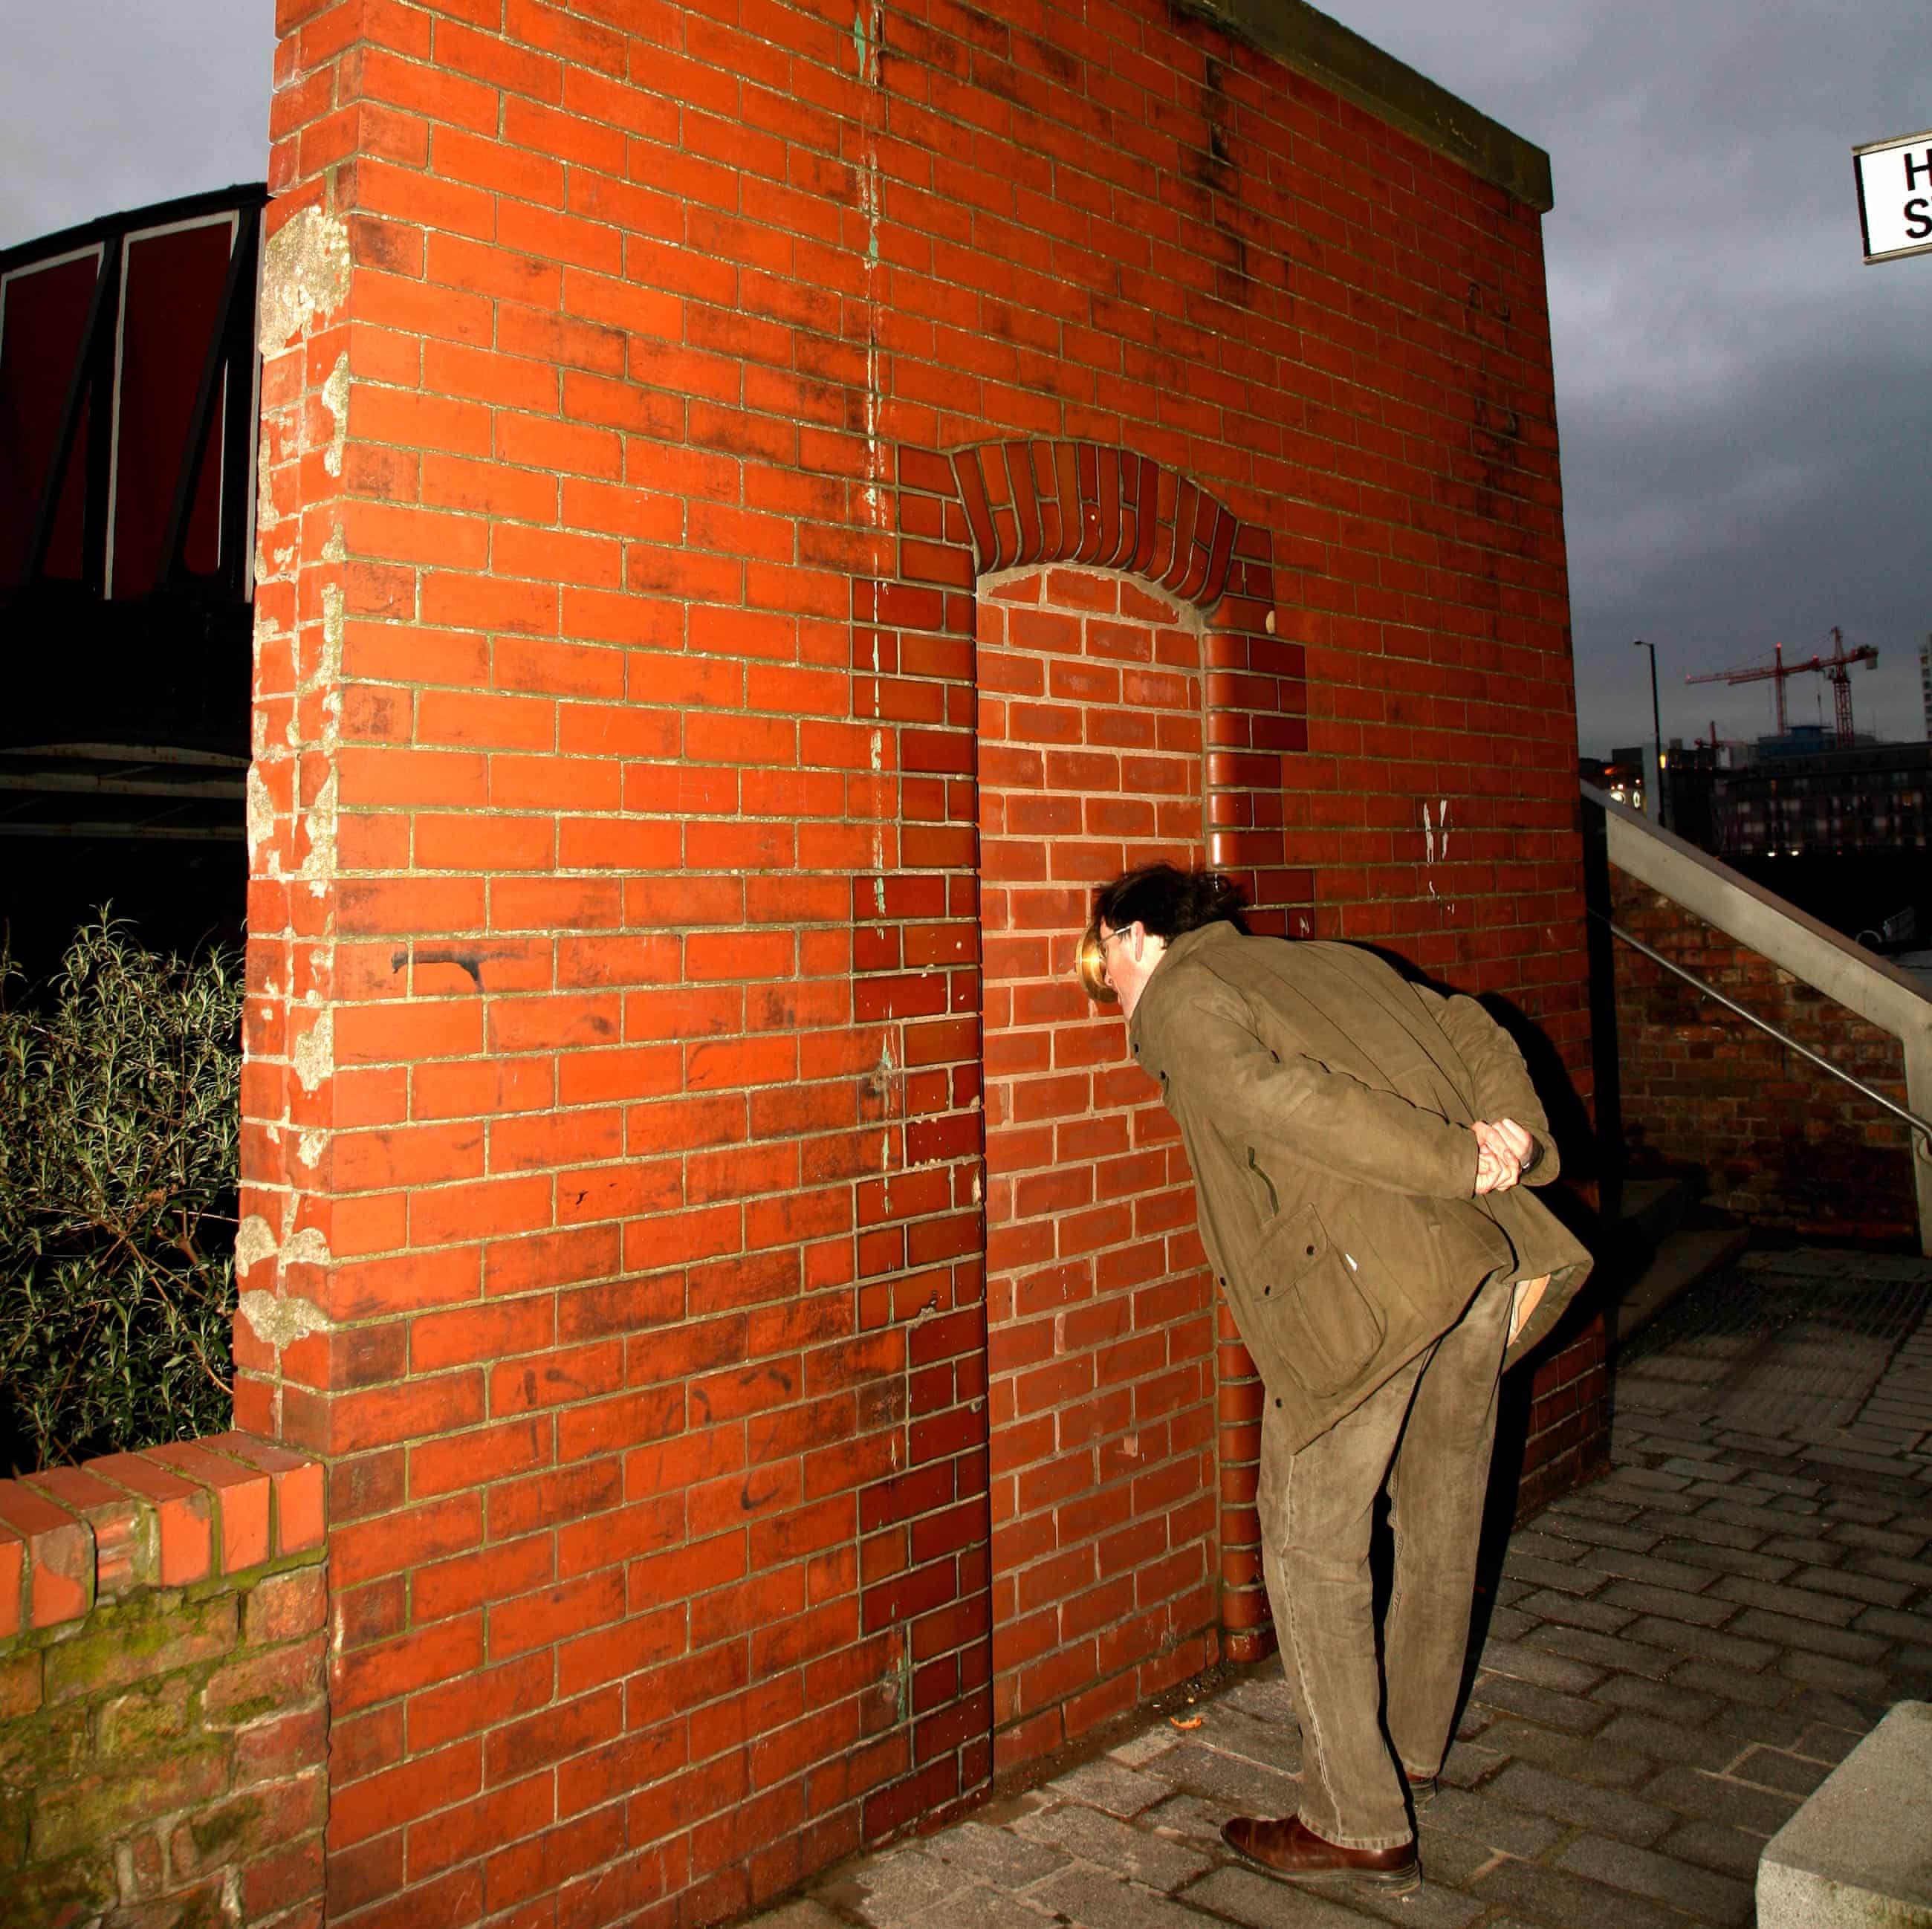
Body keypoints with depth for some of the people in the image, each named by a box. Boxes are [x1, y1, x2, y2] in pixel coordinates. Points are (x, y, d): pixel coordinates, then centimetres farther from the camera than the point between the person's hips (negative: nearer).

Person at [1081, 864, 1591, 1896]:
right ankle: (1413, 1749, 42)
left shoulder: (1176, 998, 3)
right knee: (1440, 1523, 22)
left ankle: (1358, 1823, 16)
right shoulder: (1334, 959, 25)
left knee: (1312, 1544, 7)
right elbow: (1471, 1029, 17)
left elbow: (1270, 1098, -15)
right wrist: (1511, 1134, 1)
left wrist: (1457, 1160, -14)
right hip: (1487, 1265, 8)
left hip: (1364, 1286, -8)